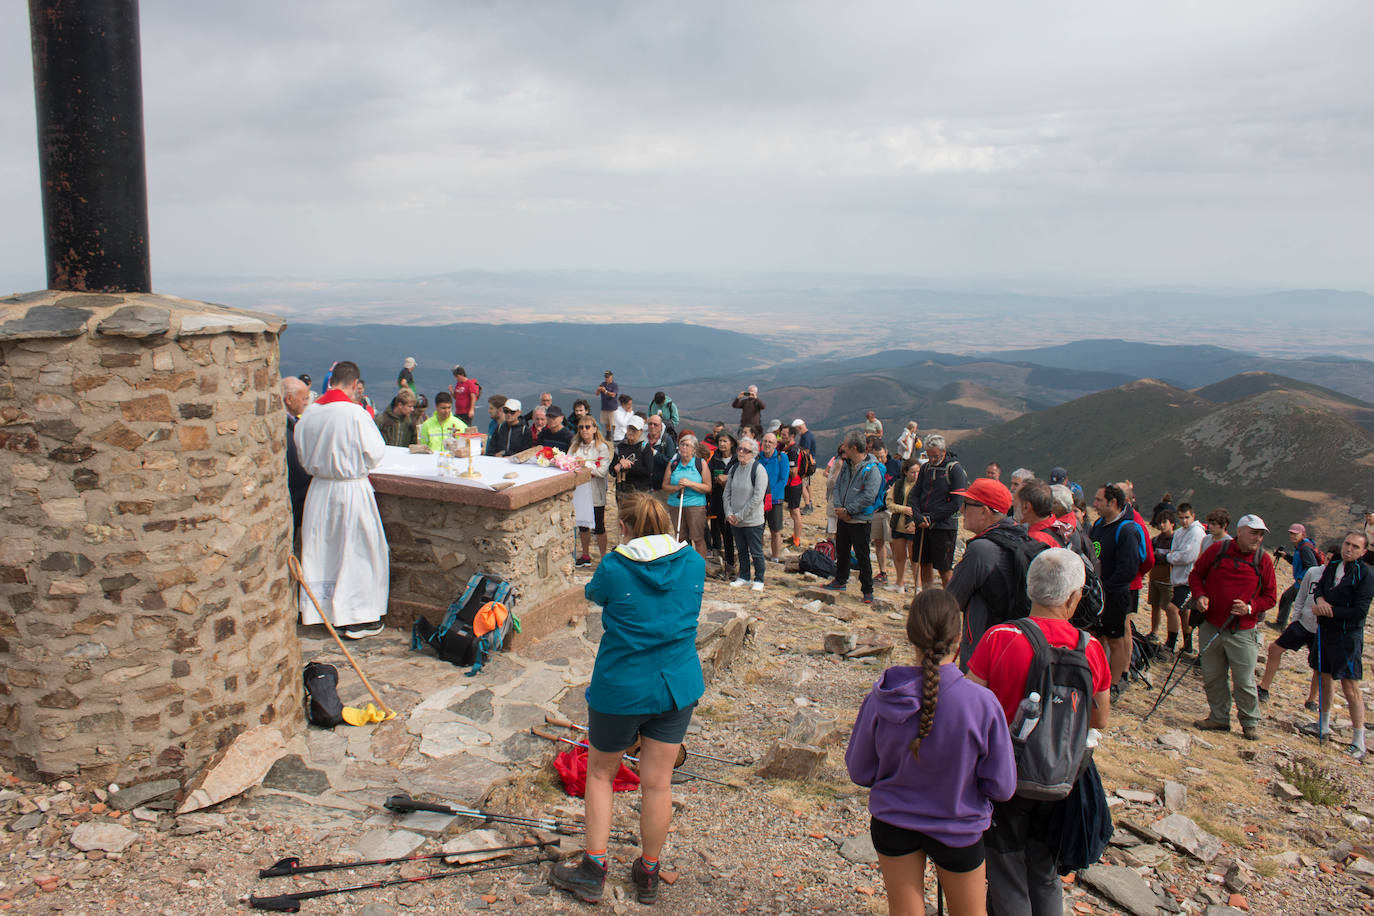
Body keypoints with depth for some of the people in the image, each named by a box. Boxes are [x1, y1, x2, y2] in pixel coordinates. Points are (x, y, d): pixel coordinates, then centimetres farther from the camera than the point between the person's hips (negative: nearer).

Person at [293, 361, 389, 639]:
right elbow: (376, 454, -14)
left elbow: (303, 456, 6)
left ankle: (325, 611, 26)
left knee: (322, 551, 15)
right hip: (352, 490, -5)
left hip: (319, 490, 5)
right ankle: (356, 619, 11)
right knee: (357, 552, 6)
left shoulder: (308, 414, -3)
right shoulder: (356, 414, -19)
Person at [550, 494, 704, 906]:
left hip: (621, 688, -3)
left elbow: (593, 594, 6)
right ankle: (648, 874, 26)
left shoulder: (614, 567, -15)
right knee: (658, 782, 12)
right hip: (677, 686, 4)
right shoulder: (694, 563, -4)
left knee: (600, 772, 17)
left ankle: (593, 870, 20)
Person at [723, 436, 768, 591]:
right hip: (734, 520, 5)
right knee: (741, 551, 17)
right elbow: (726, 493, 10)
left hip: (752, 520, -5)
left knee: (756, 552, 5)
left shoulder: (758, 469, -13)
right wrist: (729, 513, -4)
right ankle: (743, 577, 31)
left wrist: (740, 515, -15)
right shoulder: (734, 468, 5)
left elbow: (757, 498, -17)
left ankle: (759, 580, 19)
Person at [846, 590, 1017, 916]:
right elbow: (1002, 787, -16)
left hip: (892, 824, 1)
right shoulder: (982, 703, -28)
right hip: (958, 828, -1)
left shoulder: (881, 699, -22)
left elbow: (859, 772, -8)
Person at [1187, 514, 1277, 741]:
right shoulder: (1217, 550, 0)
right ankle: (1219, 717, 26)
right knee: (1212, 677, 10)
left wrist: (1250, 608, -12)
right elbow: (1196, 575, 11)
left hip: (1242, 633, -1)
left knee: (1244, 681, 1)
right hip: (1211, 627, 2)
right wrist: (1199, 595, -6)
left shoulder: (1264, 560, 0)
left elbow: (1270, 597, 6)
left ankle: (1250, 722, 20)